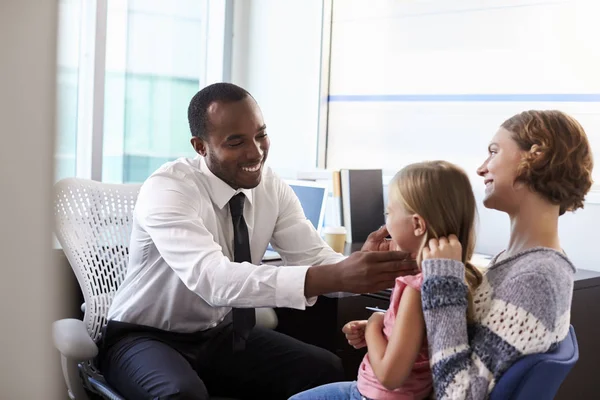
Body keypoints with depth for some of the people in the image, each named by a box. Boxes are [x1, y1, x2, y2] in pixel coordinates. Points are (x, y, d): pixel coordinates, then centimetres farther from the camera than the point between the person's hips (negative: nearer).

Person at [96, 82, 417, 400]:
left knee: (326, 371, -12)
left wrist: (363, 265, -36)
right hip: (146, 339, -5)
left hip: (222, 335, 6)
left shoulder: (271, 186, -6)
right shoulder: (166, 191, -27)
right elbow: (213, 278, -42)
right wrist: (337, 277, -51)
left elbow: (315, 259, -11)